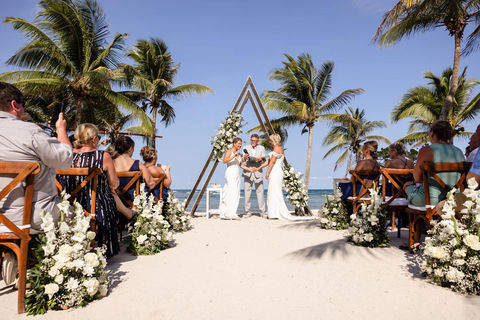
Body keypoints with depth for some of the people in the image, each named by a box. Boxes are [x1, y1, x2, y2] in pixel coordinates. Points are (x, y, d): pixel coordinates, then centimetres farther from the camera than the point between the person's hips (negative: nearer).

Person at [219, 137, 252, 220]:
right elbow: (224, 161, -18)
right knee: (233, 193, -16)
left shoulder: (239, 154, 17)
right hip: (230, 174, -7)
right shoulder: (229, 151, -3)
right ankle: (231, 213, -17)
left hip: (237, 175, 7)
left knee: (236, 194, 4)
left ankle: (224, 214, 8)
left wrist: (250, 169, 9)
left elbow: (241, 165, 20)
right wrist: (234, 156, -25)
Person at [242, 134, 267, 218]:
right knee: (247, 193, 0)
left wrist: (260, 159, -18)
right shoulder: (246, 148, 8)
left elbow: (264, 160, 4)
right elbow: (242, 160, -2)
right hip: (248, 173, 0)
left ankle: (262, 212, 7)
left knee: (260, 193, -1)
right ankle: (248, 212, 8)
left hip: (258, 173, 0)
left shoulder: (261, 148, 9)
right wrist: (244, 158, -25)